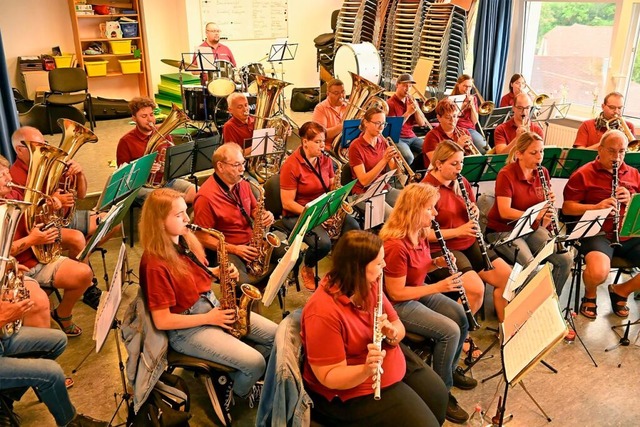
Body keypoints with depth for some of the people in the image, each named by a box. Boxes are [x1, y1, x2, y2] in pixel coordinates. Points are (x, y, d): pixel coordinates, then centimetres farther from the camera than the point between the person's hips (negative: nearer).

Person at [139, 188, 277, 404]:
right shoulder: (156, 264, -23)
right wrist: (208, 318, -18)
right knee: (256, 363, -18)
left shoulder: (186, 239, 1)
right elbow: (161, 321, -21)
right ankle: (240, 390, 16)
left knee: (275, 336, -1)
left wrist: (219, 272, -3)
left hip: (212, 306, 8)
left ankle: (235, 373, 16)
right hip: (186, 328, -8)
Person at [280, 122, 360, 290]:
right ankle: (307, 269, 4)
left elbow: (330, 188, 14)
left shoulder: (325, 160, 3)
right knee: (323, 243, -31)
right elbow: (287, 203, -17)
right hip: (297, 215, -6)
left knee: (354, 227, -21)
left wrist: (336, 187, -10)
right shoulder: (291, 165, -16)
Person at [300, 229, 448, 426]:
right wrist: (366, 369, -42)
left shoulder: (369, 285, -7)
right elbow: (329, 377, -26)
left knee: (439, 396, 16)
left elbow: (399, 327, 1)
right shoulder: (323, 313, -31)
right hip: (350, 390, -8)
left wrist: (392, 333, -22)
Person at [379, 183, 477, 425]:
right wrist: (439, 287, -26)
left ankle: (451, 369, 25)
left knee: (462, 316, 2)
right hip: (398, 305, -9)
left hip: (418, 291, 9)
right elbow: (396, 293, -27)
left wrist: (437, 263, -8)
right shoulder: (395, 245, -31)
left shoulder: (420, 233, -2)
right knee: (449, 330, -19)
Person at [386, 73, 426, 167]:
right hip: (397, 138, -6)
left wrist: (416, 107, -6)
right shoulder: (390, 103, -6)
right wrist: (408, 112, -19)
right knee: (408, 157, -35)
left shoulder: (412, 101, 13)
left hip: (412, 137, 6)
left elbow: (422, 123, 7)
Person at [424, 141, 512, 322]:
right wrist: (457, 231, -25)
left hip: (469, 244, 8)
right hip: (441, 249, -7)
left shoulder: (462, 182, 7)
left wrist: (475, 214, -4)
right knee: (476, 288, -26)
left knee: (507, 276, -5)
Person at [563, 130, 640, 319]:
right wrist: (597, 207, -20)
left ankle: (621, 291, 14)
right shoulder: (583, 174, 0)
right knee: (598, 272, -34)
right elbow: (567, 208, -5)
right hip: (597, 233, -5)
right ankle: (590, 294, 5)